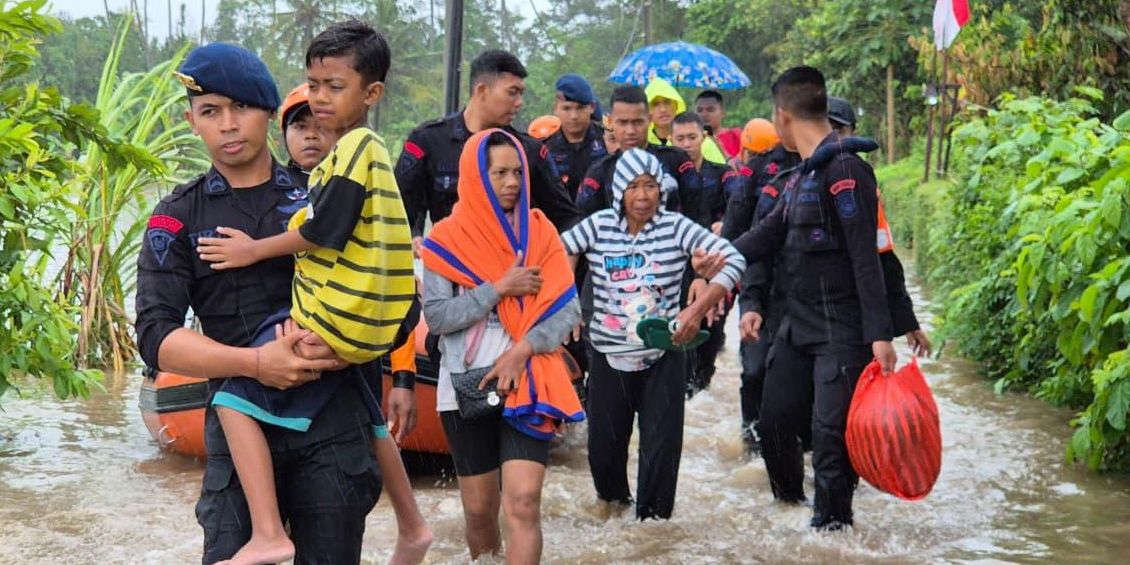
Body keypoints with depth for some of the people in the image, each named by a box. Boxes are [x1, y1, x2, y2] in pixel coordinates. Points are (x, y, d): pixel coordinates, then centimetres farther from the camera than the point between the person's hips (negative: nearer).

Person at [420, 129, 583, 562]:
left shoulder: (539, 231, 4)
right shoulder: (447, 238, -1)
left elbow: (568, 308, -1)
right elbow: (436, 315, -9)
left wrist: (521, 351, -14)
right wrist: (499, 289, -15)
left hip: (526, 385, 0)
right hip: (467, 387, 0)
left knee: (523, 505, -14)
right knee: (479, 510, 8)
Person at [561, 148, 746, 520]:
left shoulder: (676, 228, -6)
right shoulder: (597, 226, -3)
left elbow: (732, 261, -11)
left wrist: (698, 308, -21)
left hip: (663, 360, -1)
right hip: (609, 357, 1)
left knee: (661, 448, -2)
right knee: (603, 447, 10)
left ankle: (651, 519, 16)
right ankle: (613, 499, 40)